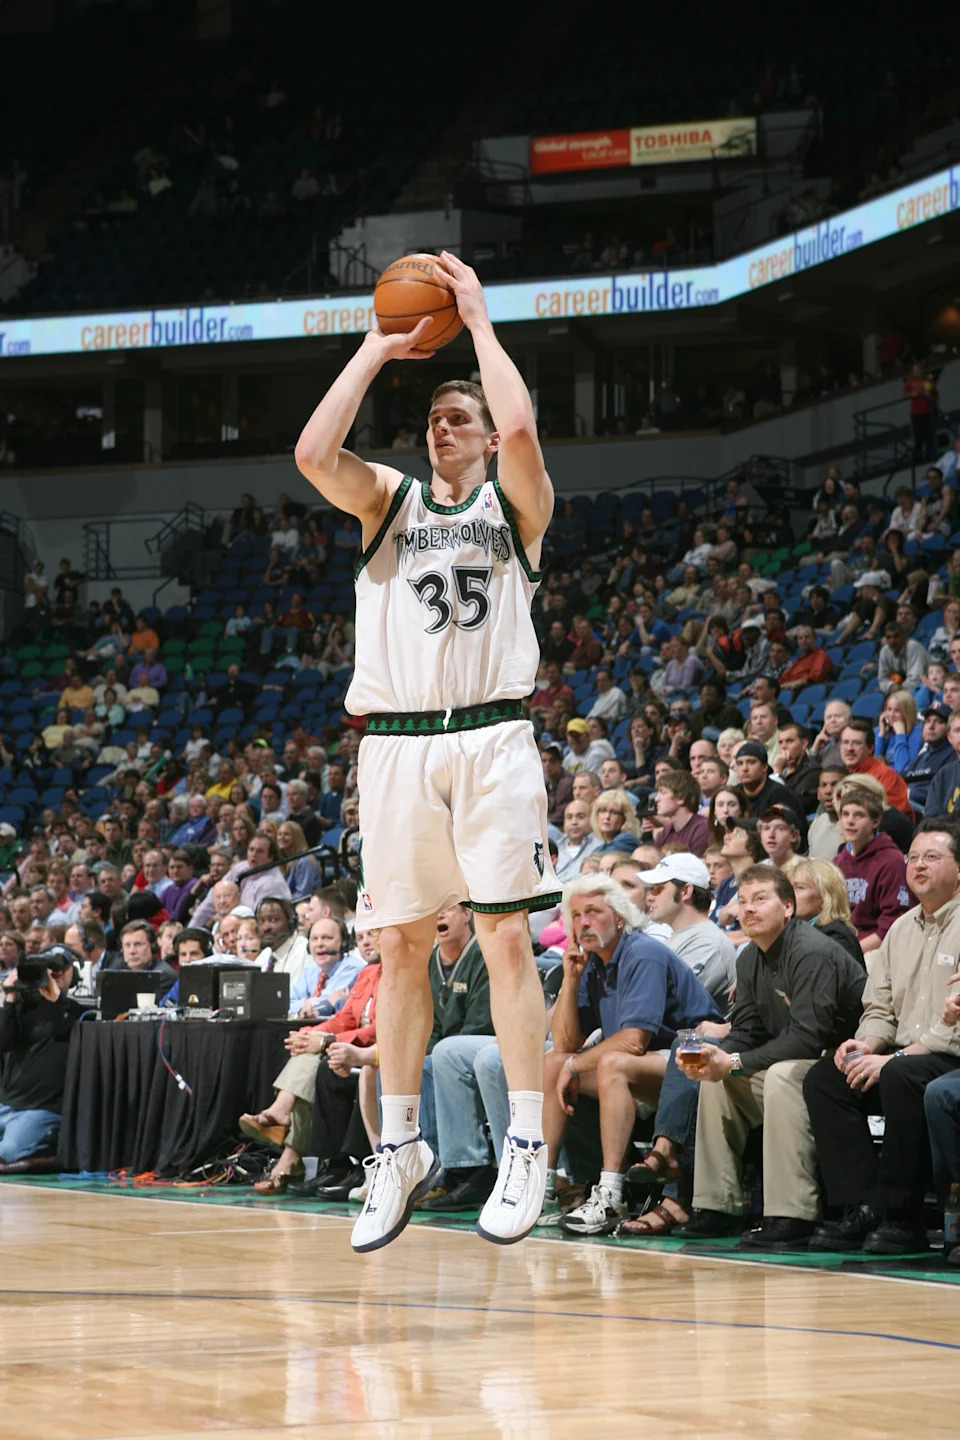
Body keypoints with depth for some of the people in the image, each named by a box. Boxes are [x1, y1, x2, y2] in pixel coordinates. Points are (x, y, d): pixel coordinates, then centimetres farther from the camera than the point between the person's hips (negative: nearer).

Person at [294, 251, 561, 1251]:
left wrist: (478, 321, -4)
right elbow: (314, 454, -5)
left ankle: (526, 1149, -6)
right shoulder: (390, 500, 16)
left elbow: (520, 429, -15)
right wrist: (378, 349, 0)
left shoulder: (514, 506, 8)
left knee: (506, 937, -8)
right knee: (401, 946, 5)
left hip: (490, 738, -3)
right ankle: (400, 1151, 14)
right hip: (395, 744, 3)